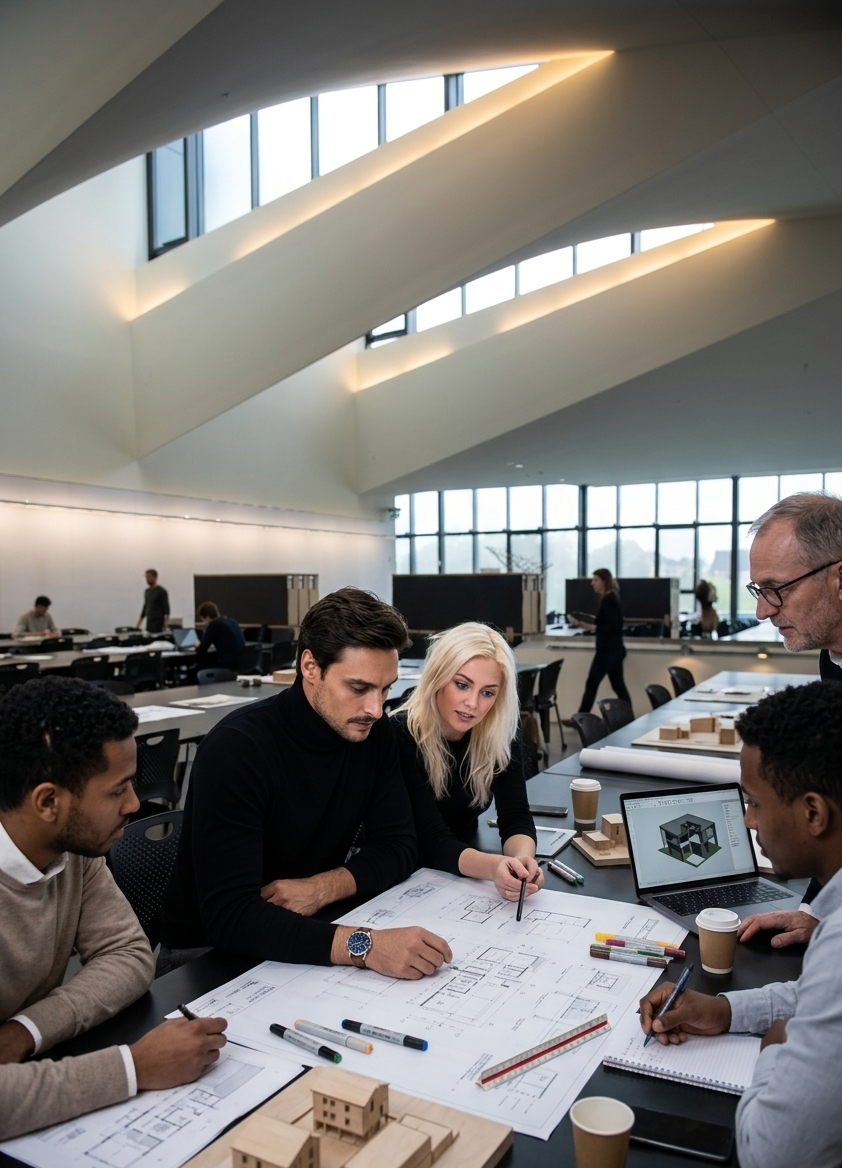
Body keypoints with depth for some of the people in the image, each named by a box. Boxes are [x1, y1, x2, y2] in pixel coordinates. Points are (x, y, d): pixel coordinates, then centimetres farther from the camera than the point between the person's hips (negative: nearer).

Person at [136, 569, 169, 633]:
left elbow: (166, 610, -11)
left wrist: (166, 626, -20)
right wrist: (137, 625, 19)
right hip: (149, 625, 7)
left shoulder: (161, 591, -6)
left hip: (158, 626, -7)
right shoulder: (147, 591, 15)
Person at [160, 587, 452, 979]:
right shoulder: (236, 748, -25)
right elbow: (228, 916, -31)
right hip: (212, 951, -6)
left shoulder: (373, 733, -7)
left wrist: (323, 887, -19)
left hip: (310, 933, 6)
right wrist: (365, 945, -42)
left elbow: (397, 846, -1)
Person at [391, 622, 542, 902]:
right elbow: (433, 842, -25)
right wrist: (494, 866, -43)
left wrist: (522, 858, -34)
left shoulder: (502, 735, -9)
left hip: (464, 877, 4)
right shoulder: (402, 736, -22)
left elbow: (515, 817, -13)